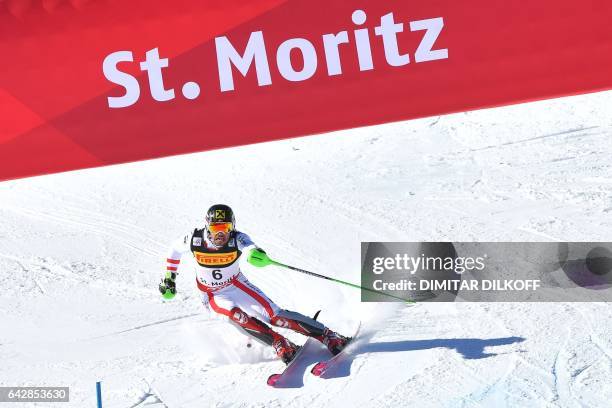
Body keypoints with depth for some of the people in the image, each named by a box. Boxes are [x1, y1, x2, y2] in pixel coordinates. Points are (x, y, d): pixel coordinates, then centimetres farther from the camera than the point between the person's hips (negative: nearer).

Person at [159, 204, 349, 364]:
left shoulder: (236, 239, -26)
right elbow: (175, 250, 3)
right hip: (215, 296, 1)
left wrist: (256, 253, -74)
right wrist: (169, 279, 4)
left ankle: (330, 337, -11)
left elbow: (249, 246, -50)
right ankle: (282, 346, -28)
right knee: (237, 316, -33)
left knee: (275, 315, -15)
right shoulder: (195, 239, -20)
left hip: (237, 285, -1)